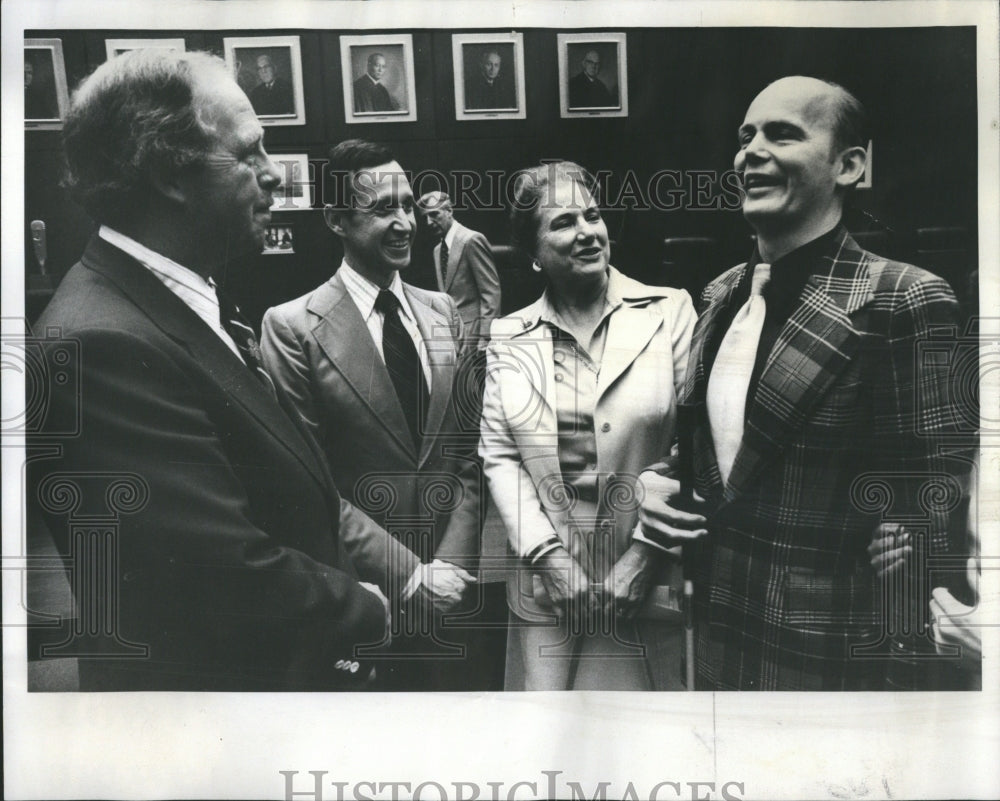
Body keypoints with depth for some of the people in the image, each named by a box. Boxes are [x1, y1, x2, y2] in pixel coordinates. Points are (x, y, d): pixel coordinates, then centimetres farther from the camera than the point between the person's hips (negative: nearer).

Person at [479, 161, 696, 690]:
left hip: (647, 586, -1)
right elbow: (497, 454, 3)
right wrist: (549, 556, -6)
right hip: (544, 587, 2)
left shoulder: (669, 313, -2)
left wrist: (642, 557, -8)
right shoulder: (508, 338, 6)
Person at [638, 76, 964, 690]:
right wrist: (652, 483, -2)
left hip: (826, 658, -6)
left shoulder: (899, 300, -16)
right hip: (716, 630, 6)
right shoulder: (721, 295, 5)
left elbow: (919, 517, -15)